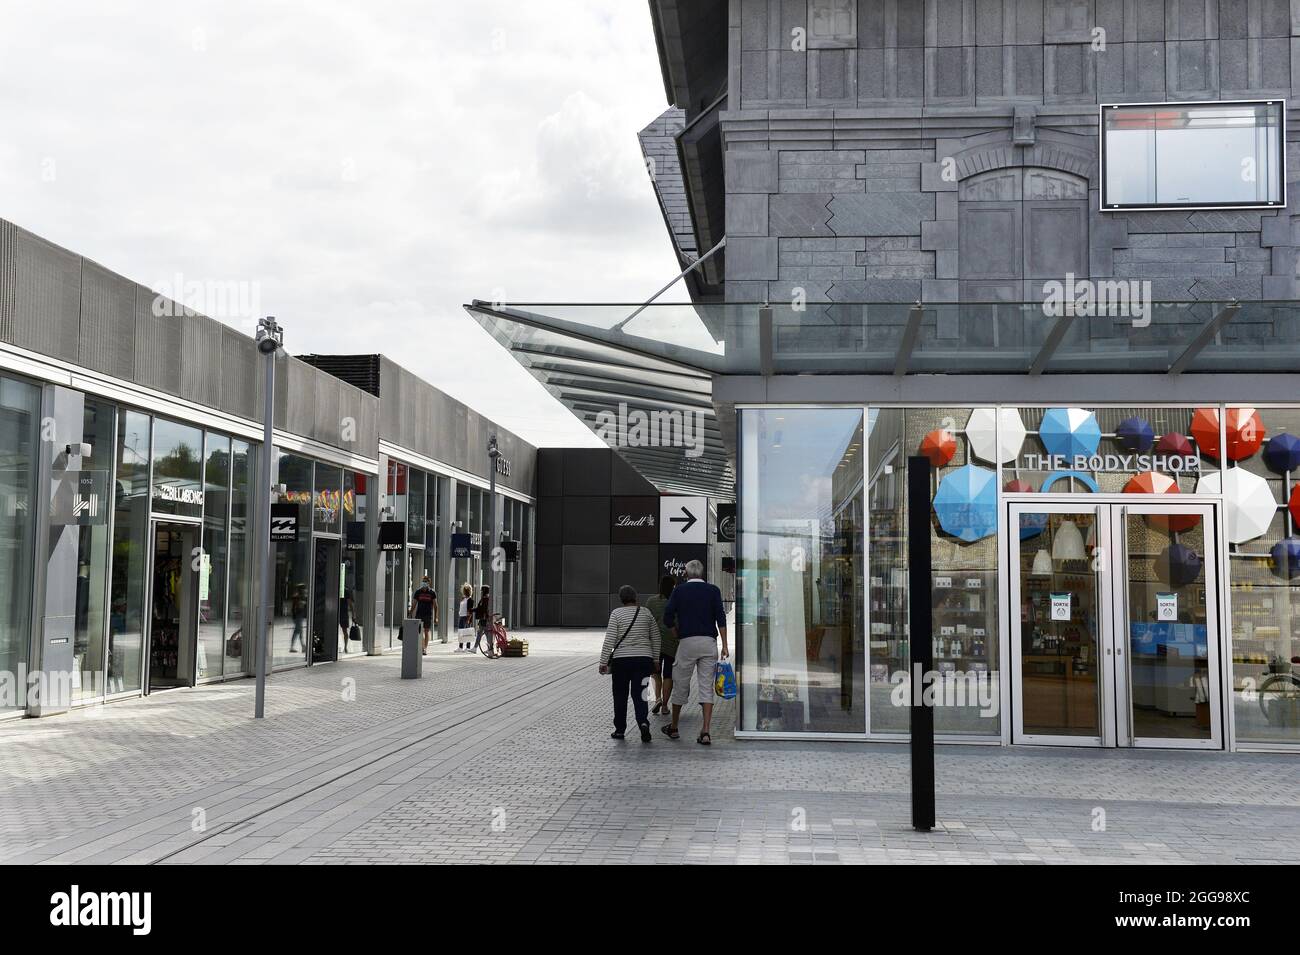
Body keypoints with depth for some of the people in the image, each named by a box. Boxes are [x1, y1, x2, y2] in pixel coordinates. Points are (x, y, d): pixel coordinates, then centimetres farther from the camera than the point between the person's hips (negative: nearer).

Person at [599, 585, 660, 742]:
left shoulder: (616, 614, -5)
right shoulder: (646, 613, 4)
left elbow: (609, 640, -10)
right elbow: (655, 638, 11)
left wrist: (603, 662, -5)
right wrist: (655, 658, 20)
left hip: (621, 660, -2)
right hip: (644, 659, 2)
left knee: (620, 696, 11)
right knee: (639, 695, 2)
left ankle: (620, 729, 17)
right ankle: (643, 723, -21)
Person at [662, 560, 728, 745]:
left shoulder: (679, 590, 3)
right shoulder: (713, 590, 6)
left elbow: (667, 618, 0)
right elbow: (721, 619, -1)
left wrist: (677, 632, 18)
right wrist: (724, 645, 1)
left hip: (687, 641, -1)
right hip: (709, 642, 1)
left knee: (680, 685, 11)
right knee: (706, 687, 1)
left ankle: (673, 728, 23)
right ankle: (705, 732, -6)